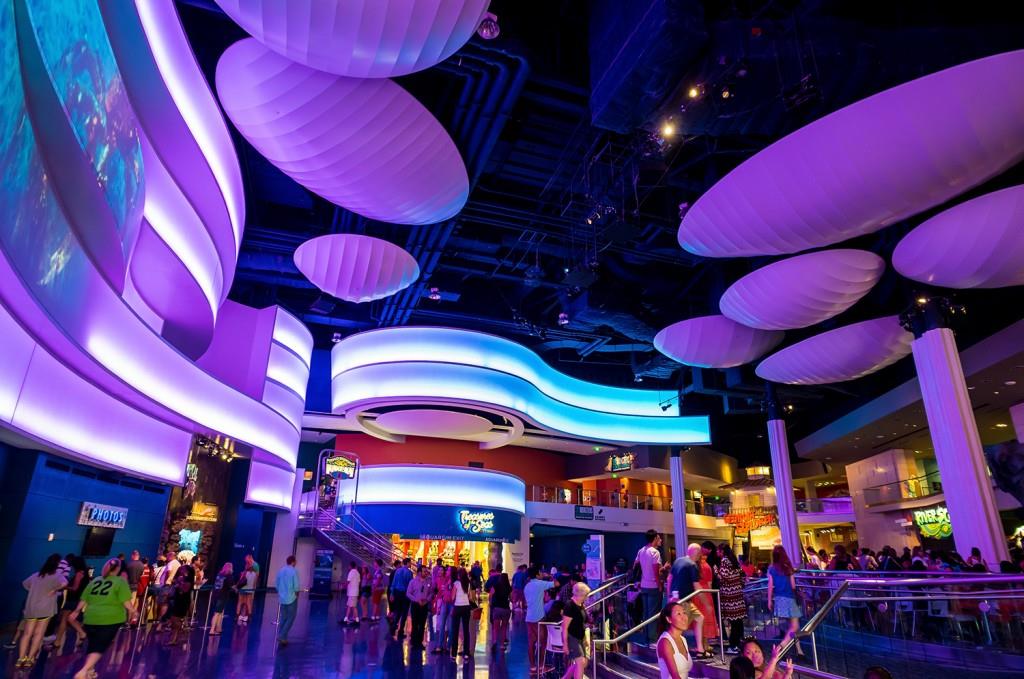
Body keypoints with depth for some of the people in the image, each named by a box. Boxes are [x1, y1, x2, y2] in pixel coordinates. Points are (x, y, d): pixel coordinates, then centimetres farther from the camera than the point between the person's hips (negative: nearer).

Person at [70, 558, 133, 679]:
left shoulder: (95, 580, 14)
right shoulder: (121, 581, -3)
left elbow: (84, 599, 19)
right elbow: (126, 601, -9)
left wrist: (77, 611, 34)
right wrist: (132, 611, 6)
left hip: (91, 618, 6)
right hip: (110, 619, -5)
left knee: (92, 645, 21)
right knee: (100, 647, -1)